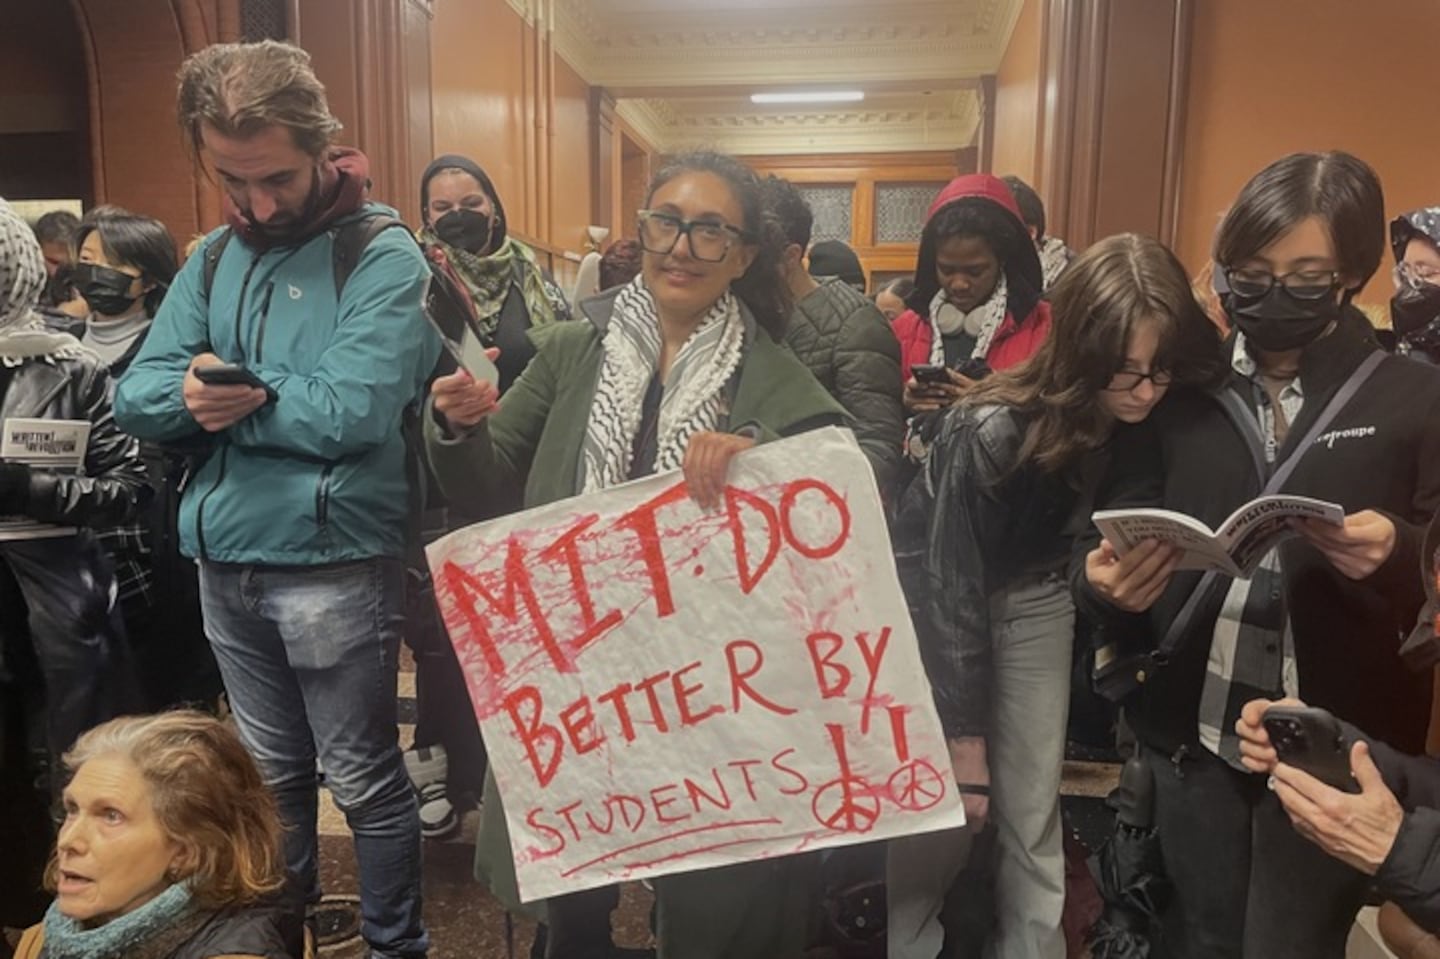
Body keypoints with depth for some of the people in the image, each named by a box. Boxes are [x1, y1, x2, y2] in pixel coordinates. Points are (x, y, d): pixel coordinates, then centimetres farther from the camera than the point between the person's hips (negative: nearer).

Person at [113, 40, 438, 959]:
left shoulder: (382, 256, -10)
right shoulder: (215, 258, 9)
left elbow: (349, 411, -22)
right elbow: (136, 397, 4)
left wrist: (227, 397, -10)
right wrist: (192, 394, -17)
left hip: (331, 565, -6)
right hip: (224, 561, 6)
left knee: (365, 780, 7)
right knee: (271, 770, 21)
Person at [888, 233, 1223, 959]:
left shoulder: (1154, 421, -18)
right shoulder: (991, 429, -32)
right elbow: (953, 588, -25)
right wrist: (966, 744, -18)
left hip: (1034, 600, 4)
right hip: (934, 599, -4)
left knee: (1034, 816, 7)